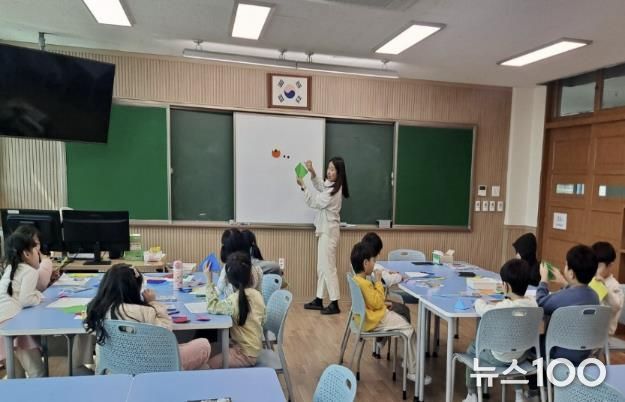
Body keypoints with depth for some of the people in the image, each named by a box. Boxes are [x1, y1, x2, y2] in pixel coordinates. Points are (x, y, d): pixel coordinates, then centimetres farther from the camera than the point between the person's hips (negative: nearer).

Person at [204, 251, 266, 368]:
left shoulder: (234, 300, -26)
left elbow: (211, 307, -14)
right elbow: (262, 320, 7)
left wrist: (209, 280, -15)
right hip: (254, 347, 8)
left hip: (245, 353, -8)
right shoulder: (257, 294, -4)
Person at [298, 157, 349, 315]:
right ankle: (319, 300, 23)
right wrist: (312, 172, 11)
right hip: (325, 230, 10)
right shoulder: (330, 185, 8)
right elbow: (320, 186, 27)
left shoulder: (333, 191, -20)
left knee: (328, 267, -5)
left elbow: (314, 202, -16)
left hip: (329, 231, -10)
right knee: (322, 267, 14)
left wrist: (303, 186, -12)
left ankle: (334, 304, 3)